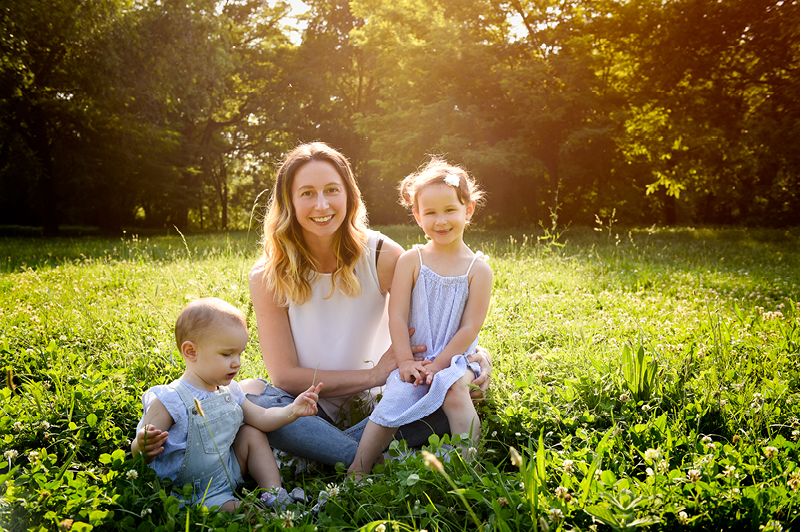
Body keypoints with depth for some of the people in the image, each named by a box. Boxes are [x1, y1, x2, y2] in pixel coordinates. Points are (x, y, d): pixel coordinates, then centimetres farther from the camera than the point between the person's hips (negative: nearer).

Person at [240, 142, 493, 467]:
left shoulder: (381, 255, -9)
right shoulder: (268, 277, -11)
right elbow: (284, 376, -14)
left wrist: (476, 355, -25)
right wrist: (375, 374, -20)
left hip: (375, 407, 2)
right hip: (308, 412, -1)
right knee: (252, 401, -32)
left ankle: (315, 455, -24)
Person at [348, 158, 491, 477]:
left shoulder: (478, 270, -2)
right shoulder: (410, 261, 0)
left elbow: (470, 327, -5)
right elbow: (397, 316, -2)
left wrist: (438, 365, -12)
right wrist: (406, 361, -12)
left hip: (454, 359, 0)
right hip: (414, 359, 1)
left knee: (456, 393, -30)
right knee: (392, 404, -20)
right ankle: (356, 474, -11)